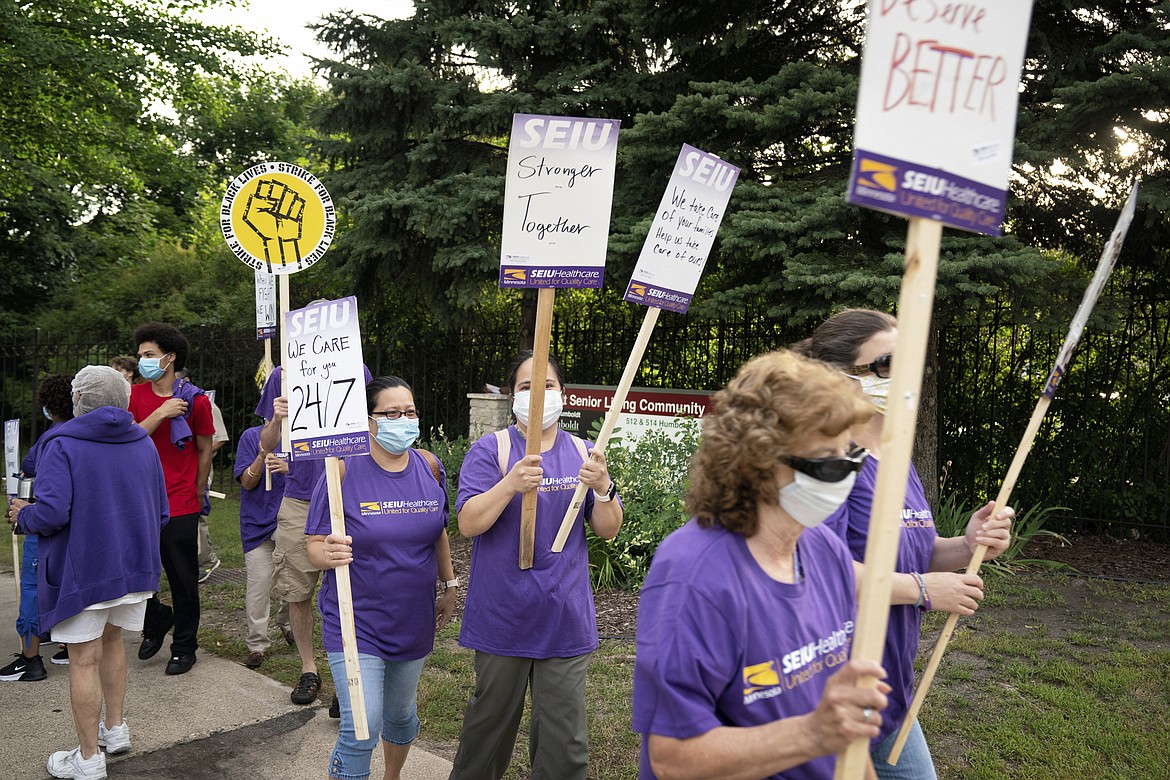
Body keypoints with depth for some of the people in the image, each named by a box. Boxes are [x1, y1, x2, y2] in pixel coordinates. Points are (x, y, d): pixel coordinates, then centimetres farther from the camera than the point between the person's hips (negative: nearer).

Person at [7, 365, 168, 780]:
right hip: (135, 567, 6)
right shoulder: (143, 443, 4)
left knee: (84, 659, 5)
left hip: (83, 570, -6)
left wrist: (23, 515, -2)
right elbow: (161, 512, 8)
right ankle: (115, 727, 34)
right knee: (111, 638, 24)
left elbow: (51, 513, -23)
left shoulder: (61, 444, -13)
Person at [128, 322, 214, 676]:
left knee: (183, 580, 6)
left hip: (180, 506, -3)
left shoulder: (196, 400, -5)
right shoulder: (135, 395, 4)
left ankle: (185, 645, 23)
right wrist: (160, 413, -20)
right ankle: (156, 618, 35)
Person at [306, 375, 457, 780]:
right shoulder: (344, 470, -16)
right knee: (361, 730, -12)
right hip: (356, 620, -4)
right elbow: (314, 546, -13)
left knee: (401, 713, 23)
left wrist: (450, 585, 14)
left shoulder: (429, 467, -3)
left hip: (413, 620, 5)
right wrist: (329, 553, -34)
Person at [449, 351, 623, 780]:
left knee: (565, 739, 6)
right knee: (492, 717, 15)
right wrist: (510, 484, -30)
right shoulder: (491, 449, -4)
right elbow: (468, 523, -14)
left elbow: (608, 529, 3)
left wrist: (602, 489, -17)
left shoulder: (582, 452, 5)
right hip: (503, 613, -2)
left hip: (565, 613, 2)